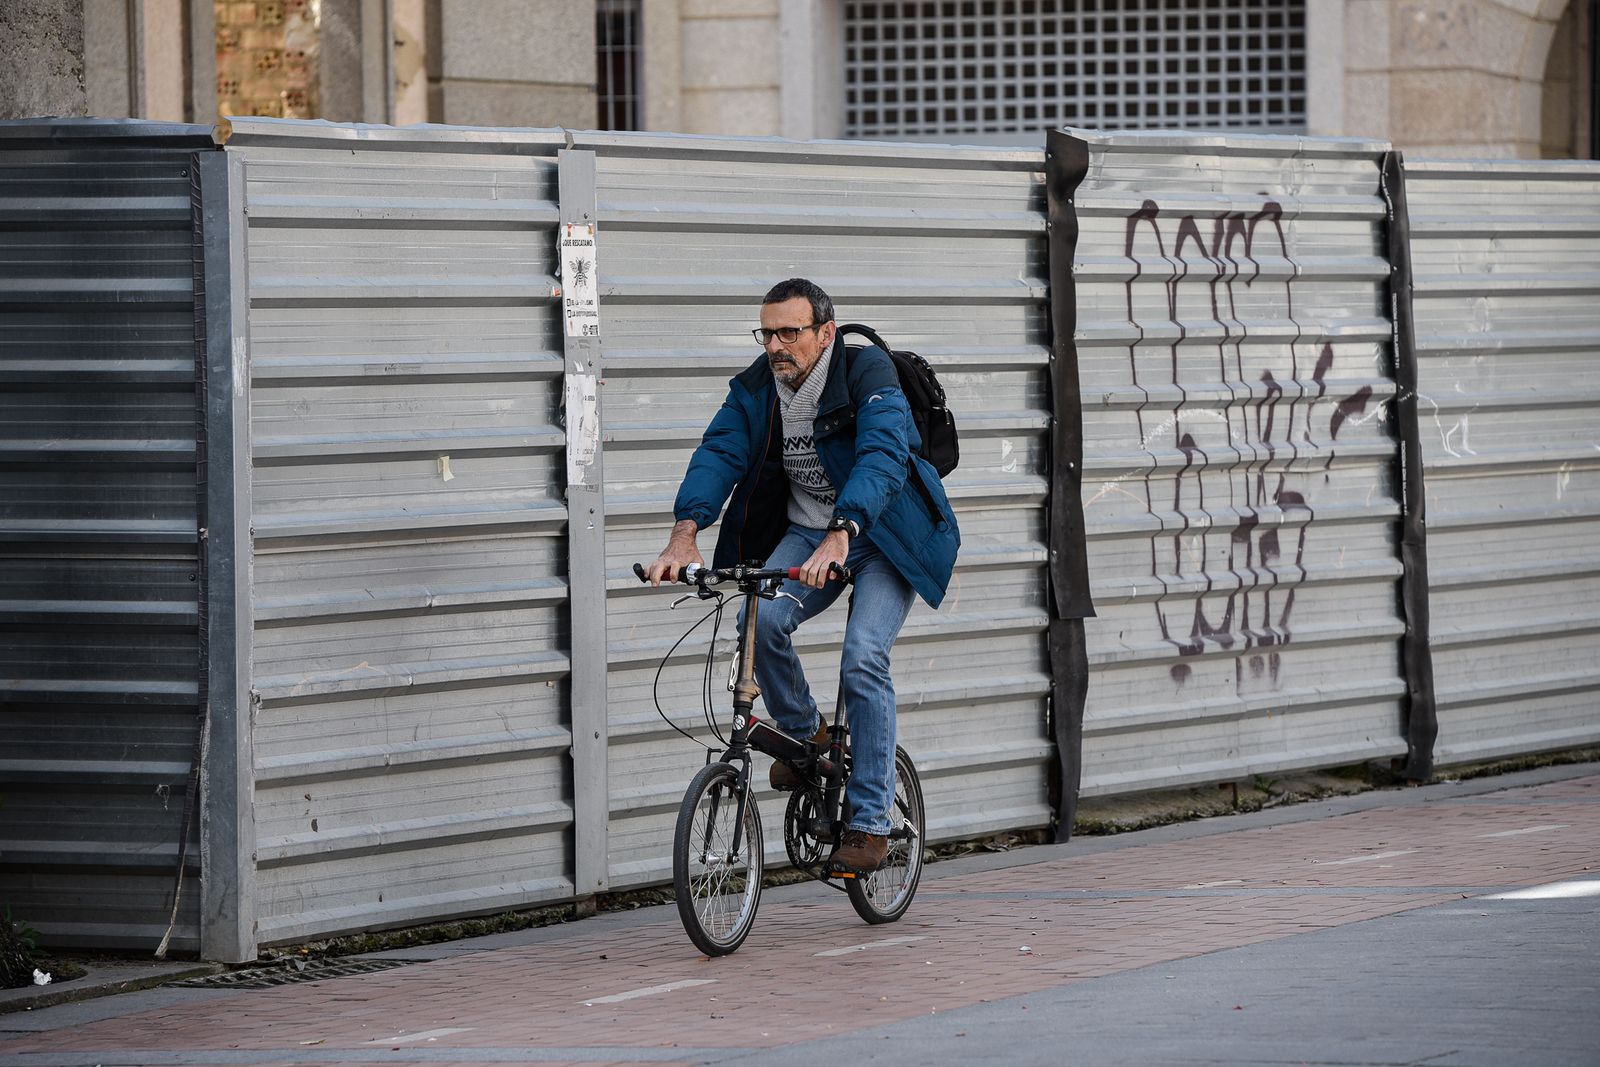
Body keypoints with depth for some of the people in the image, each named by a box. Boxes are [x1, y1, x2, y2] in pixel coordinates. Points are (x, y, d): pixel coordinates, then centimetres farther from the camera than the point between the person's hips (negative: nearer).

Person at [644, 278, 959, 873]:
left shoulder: (868, 374, -22)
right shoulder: (756, 387, -6)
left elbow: (881, 458, -36)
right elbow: (719, 453, -18)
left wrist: (841, 534, -53)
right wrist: (686, 530, -36)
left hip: (883, 535, -4)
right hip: (805, 530, 4)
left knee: (863, 660, -21)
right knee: (761, 619, -24)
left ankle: (871, 822, -13)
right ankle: (803, 734, 4)